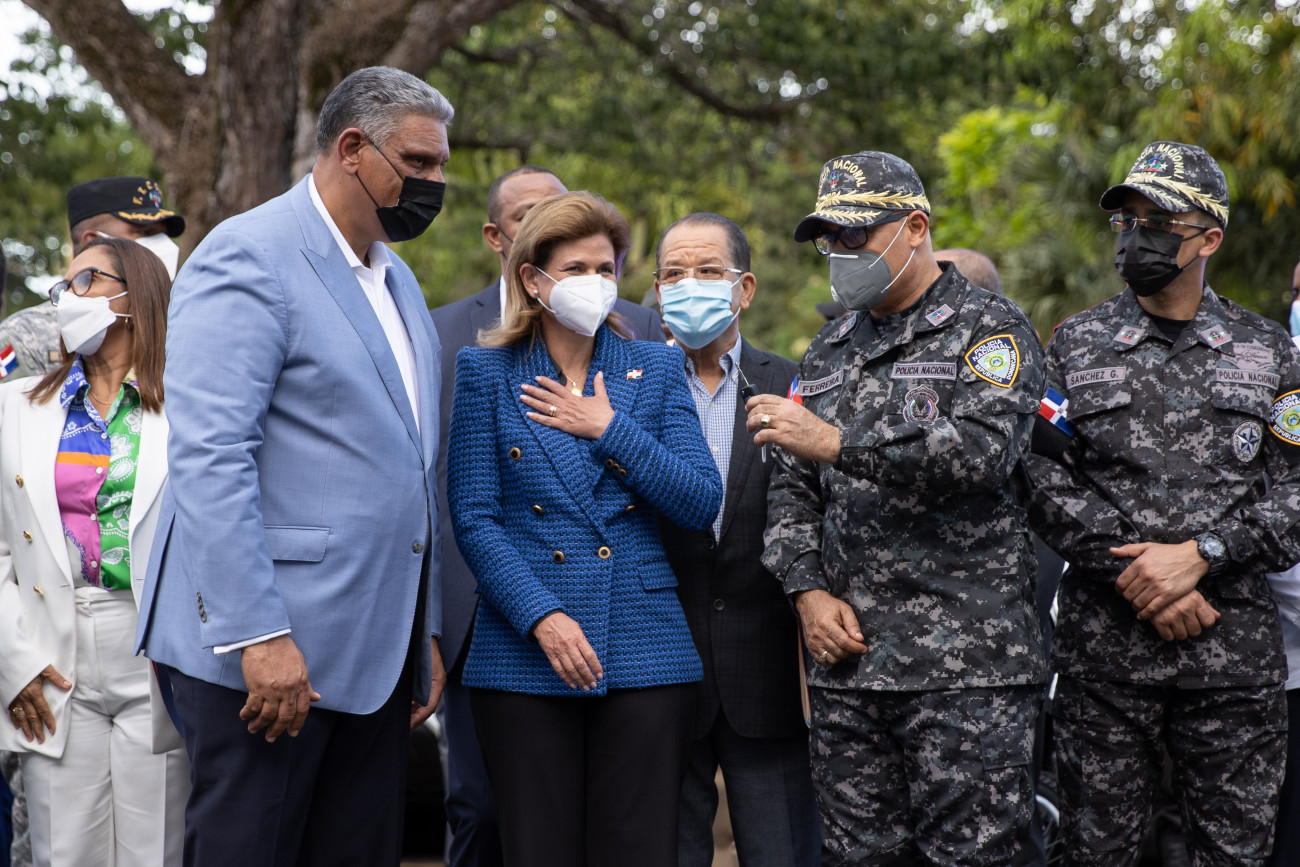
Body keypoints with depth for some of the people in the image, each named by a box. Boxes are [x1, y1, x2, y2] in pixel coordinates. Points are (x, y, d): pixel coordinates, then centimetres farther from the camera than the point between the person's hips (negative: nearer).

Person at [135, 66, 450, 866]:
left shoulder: (398, 281, 19)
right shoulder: (249, 258, -9)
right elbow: (208, 459, -18)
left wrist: (425, 631, 18)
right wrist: (258, 636, -23)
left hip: (377, 649, 8)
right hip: (273, 647, -8)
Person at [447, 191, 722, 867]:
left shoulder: (656, 369, 11)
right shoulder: (485, 371, 5)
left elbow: (702, 505, 2)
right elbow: (474, 520, -1)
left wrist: (610, 428, -6)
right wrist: (540, 616, -13)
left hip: (643, 656, 1)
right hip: (524, 656, -1)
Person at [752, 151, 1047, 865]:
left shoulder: (990, 329, -1)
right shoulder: (830, 349, 19)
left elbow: (984, 449, -19)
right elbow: (792, 487, 18)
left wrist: (837, 442, -23)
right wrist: (808, 591, 1)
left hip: (967, 665, -6)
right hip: (847, 656, 6)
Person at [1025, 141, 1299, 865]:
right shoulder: (1074, 346, 7)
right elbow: (1047, 485, -2)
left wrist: (1199, 555, -13)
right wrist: (1141, 579, -12)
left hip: (1235, 648, 0)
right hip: (1105, 640, 0)